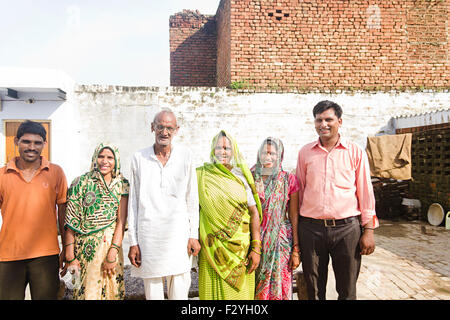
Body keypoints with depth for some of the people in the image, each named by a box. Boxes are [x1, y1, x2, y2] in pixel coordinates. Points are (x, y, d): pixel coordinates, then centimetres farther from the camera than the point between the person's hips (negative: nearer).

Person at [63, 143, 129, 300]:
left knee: (112, 290, 9)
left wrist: (112, 254, -11)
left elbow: (121, 221, -4)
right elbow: (71, 222, -5)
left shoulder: (122, 185, 2)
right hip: (85, 249, -1)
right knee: (87, 291, 6)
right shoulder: (81, 183, -2)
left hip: (111, 246, 2)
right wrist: (70, 257, -8)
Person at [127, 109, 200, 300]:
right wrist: (133, 241, 4)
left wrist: (194, 235, 3)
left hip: (178, 234, 0)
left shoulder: (185, 155, 4)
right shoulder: (140, 158, 4)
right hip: (148, 237, 0)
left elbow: (192, 198, 6)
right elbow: (133, 201, 5)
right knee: (152, 293, 9)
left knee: (179, 293, 5)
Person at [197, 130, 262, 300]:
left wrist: (256, 249, -2)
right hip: (212, 249, 0)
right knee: (213, 291, 4)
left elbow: (254, 213, 3)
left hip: (240, 249, 1)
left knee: (240, 292, 6)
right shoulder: (201, 176, 3)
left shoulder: (241, 177, 4)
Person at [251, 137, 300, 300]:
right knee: (254, 287, 6)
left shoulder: (289, 179, 1)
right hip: (254, 239, 1)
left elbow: (294, 217, 1)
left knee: (279, 287, 4)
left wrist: (296, 250, -2)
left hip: (281, 240, -1)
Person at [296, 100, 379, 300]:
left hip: (347, 228, -1)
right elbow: (299, 191, 11)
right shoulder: (305, 152, 7)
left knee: (347, 290, 9)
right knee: (314, 290, 11)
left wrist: (369, 230, -1)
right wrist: (295, 230, 9)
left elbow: (365, 193, 4)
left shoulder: (355, 152, 3)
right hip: (310, 228, 1)